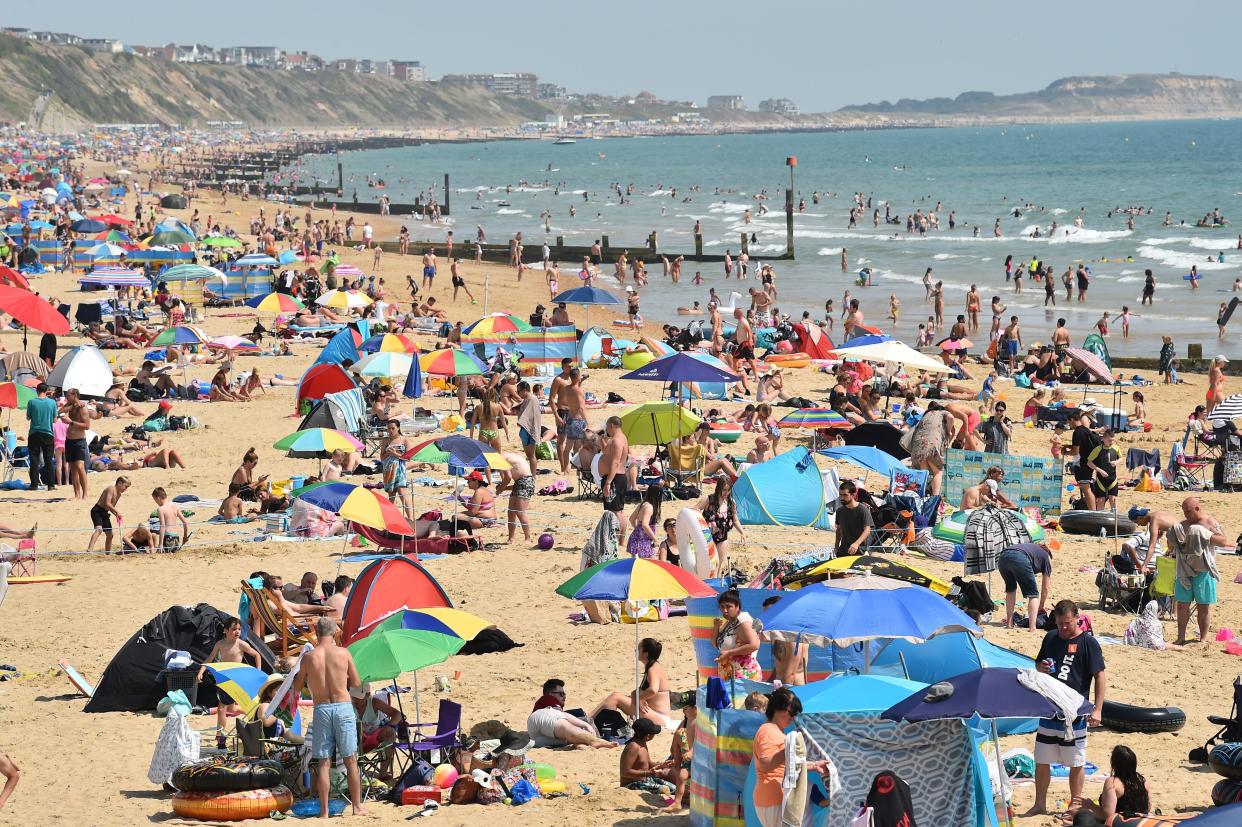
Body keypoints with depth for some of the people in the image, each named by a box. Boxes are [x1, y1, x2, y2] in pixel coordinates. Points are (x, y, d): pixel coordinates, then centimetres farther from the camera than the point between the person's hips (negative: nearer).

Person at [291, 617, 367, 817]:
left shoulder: (308, 657, -3)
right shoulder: (343, 653, -3)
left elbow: (297, 689, 6)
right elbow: (356, 683, 5)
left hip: (321, 709, 0)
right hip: (343, 706, 0)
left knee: (324, 763, 5)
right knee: (350, 760, 7)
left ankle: (324, 811, 2)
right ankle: (357, 806, 9)